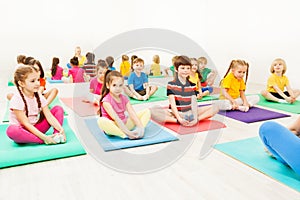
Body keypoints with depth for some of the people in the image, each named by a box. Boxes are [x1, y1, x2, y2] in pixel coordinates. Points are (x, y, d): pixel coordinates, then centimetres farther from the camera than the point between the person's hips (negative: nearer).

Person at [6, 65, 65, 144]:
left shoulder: (39, 96, -3)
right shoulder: (17, 99, -20)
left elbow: (49, 116, -8)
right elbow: (26, 124, -24)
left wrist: (61, 129, -25)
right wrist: (44, 137, -34)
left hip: (36, 129, 6)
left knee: (58, 109, -5)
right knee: (12, 130, -41)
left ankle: (56, 135, -23)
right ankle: (43, 141, -33)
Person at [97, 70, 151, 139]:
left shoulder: (124, 98, 2)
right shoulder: (106, 101, -17)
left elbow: (132, 114, -8)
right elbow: (116, 118, -25)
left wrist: (140, 127, -22)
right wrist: (128, 132, -32)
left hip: (125, 123, 6)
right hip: (112, 126, -5)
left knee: (147, 111, -3)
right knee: (101, 121, -40)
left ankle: (138, 131, -26)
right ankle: (126, 135, -37)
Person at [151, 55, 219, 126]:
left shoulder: (192, 85, 7)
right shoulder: (171, 84, -3)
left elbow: (194, 103, -3)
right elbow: (173, 104, -10)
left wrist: (195, 118, -21)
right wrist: (179, 119, -23)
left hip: (189, 112, 4)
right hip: (175, 113, -3)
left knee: (214, 108, -11)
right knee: (152, 111, -30)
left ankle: (194, 120, -28)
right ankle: (178, 121, -29)